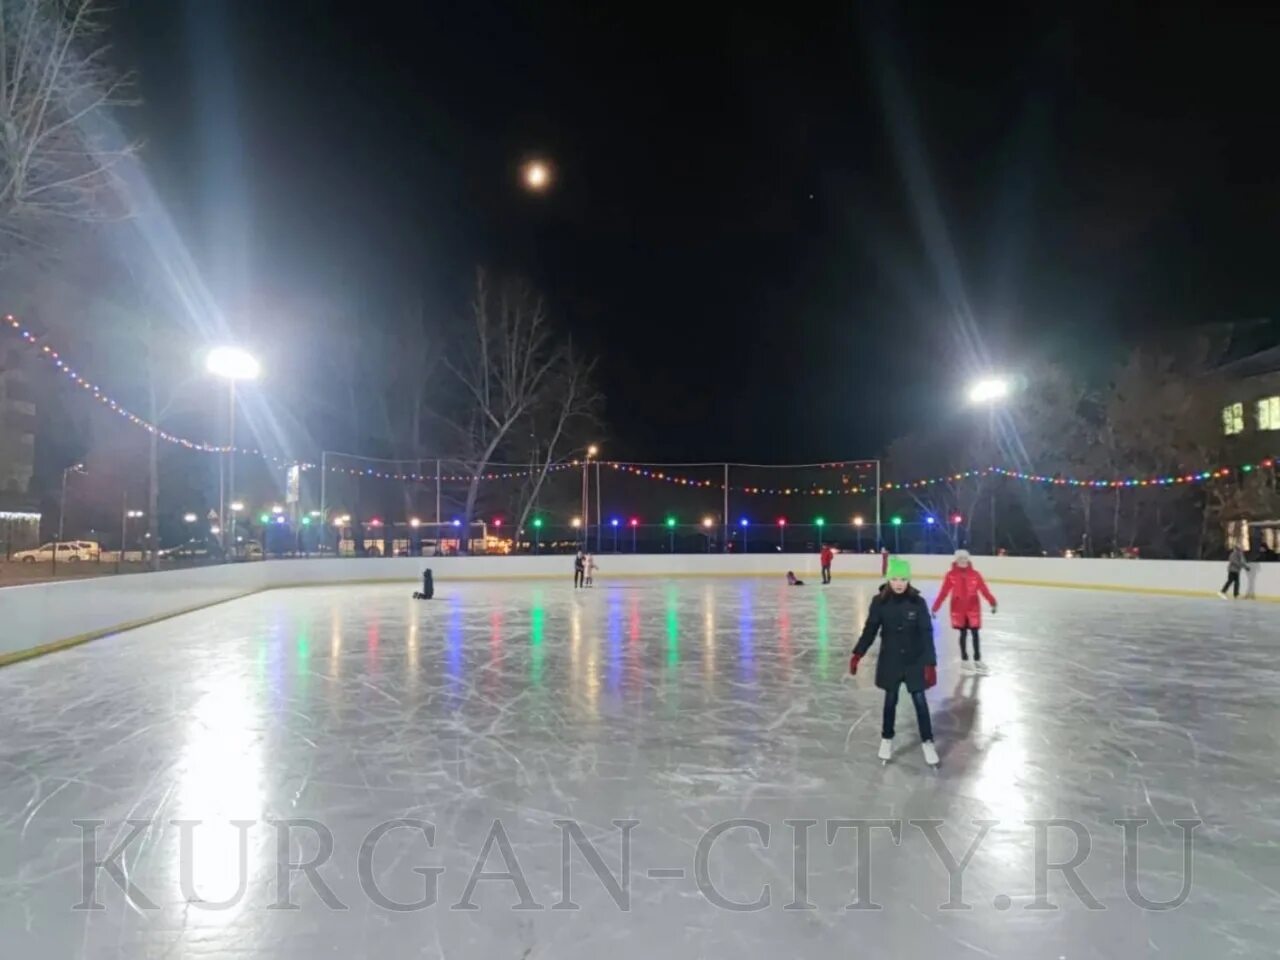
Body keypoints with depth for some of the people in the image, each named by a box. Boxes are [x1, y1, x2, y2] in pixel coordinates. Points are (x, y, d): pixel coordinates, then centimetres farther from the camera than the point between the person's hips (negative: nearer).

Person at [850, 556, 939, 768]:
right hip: (890, 660, 1)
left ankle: (927, 742, 25)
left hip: (915, 660, -1)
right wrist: (857, 654, -7)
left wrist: (930, 663, -14)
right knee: (890, 699, 14)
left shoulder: (918, 602, -13)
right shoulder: (880, 602, -11)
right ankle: (886, 739, 32)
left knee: (920, 700, 8)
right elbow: (870, 630, -3)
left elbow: (926, 634, -11)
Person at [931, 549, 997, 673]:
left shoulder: (975, 574, -5)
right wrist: (935, 607, -10)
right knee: (963, 634, 8)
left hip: (973, 608, 1)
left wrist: (992, 602, -16)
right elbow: (944, 592, -8)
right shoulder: (951, 575, -8)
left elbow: (984, 590, -6)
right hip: (958, 609, -1)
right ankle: (964, 660, 21)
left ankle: (977, 660, 18)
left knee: (975, 634, 6)